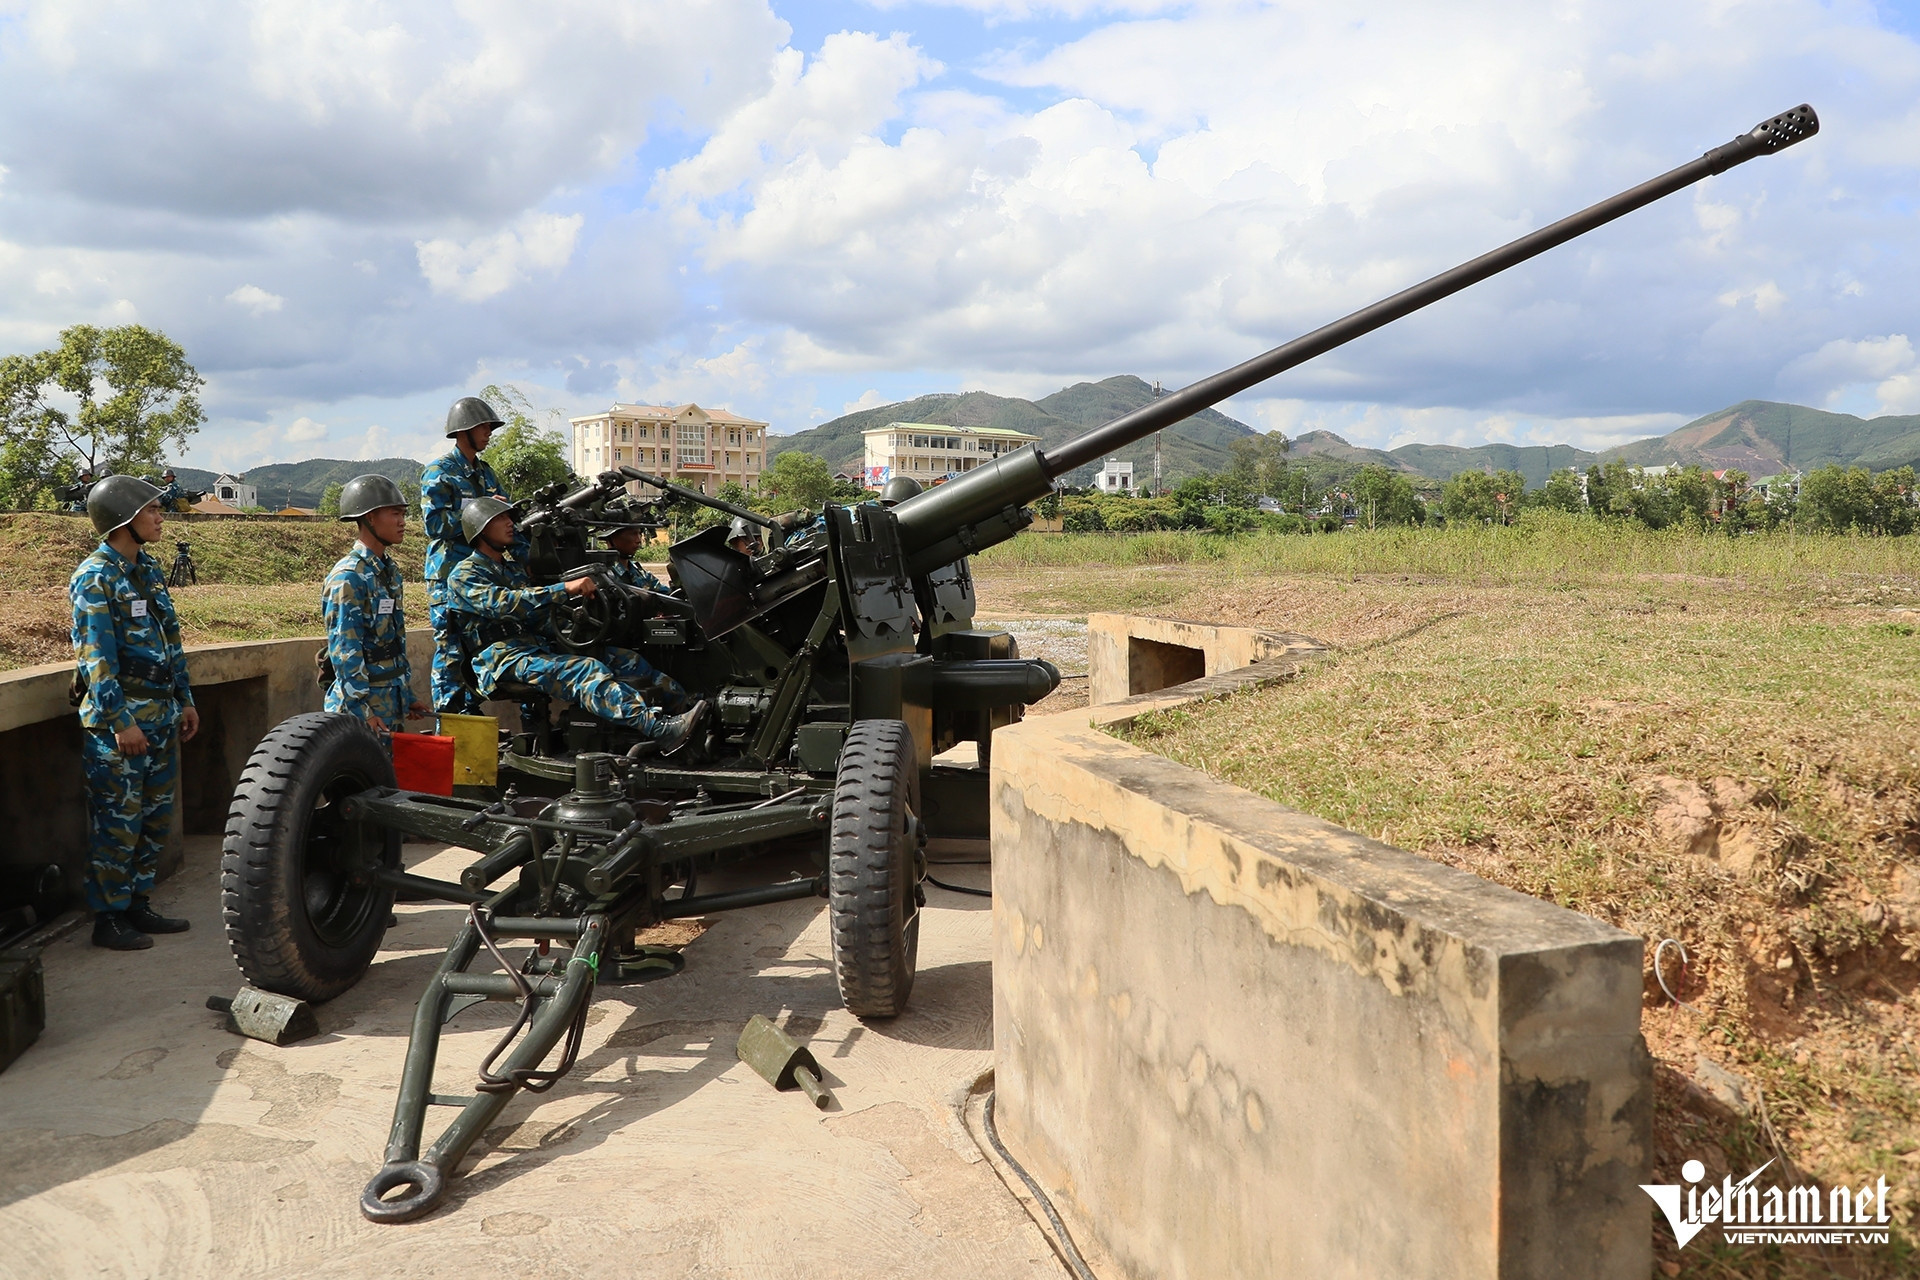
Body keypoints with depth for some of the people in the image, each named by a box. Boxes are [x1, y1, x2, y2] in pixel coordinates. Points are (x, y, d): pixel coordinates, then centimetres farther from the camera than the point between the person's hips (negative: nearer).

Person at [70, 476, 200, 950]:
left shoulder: (150, 570, 13)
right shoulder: (94, 578, -12)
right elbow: (96, 657, -16)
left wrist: (185, 701, 17)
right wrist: (121, 721, -19)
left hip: (161, 718, 8)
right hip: (117, 722, -8)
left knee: (155, 817, 13)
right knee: (117, 822, -1)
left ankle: (137, 904, 25)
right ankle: (108, 918, 9)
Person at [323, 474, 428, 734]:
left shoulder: (390, 570, 12)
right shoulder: (348, 576, -15)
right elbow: (344, 649, -18)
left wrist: (408, 695, 17)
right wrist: (361, 709, -21)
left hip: (393, 705, 8)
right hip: (361, 706, -8)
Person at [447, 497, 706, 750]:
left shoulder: (514, 568, 27)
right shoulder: (464, 576, 0)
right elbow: (505, 603, -19)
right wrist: (566, 588, -27)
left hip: (541, 648, 9)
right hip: (502, 658, -9)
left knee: (623, 658, -11)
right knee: (586, 670, -33)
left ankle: (683, 701, -18)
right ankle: (660, 731, -50)